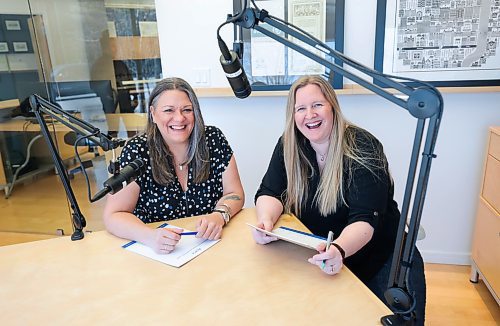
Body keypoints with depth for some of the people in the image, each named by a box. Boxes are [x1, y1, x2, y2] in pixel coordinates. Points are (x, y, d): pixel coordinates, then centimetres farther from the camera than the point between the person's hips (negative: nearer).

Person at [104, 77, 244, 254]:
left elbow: (234, 194, -1)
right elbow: (113, 215, -10)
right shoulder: (137, 151, -9)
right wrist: (150, 236, -29)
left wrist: (219, 216, -23)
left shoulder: (213, 138, -5)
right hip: (159, 254, -1)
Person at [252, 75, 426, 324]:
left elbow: (365, 220, -25)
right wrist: (266, 219, -32)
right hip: (319, 257, 3)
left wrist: (339, 250, -45)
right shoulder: (288, 146, -5)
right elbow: (270, 193, -8)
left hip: (379, 255, -2)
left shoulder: (363, 147, -18)